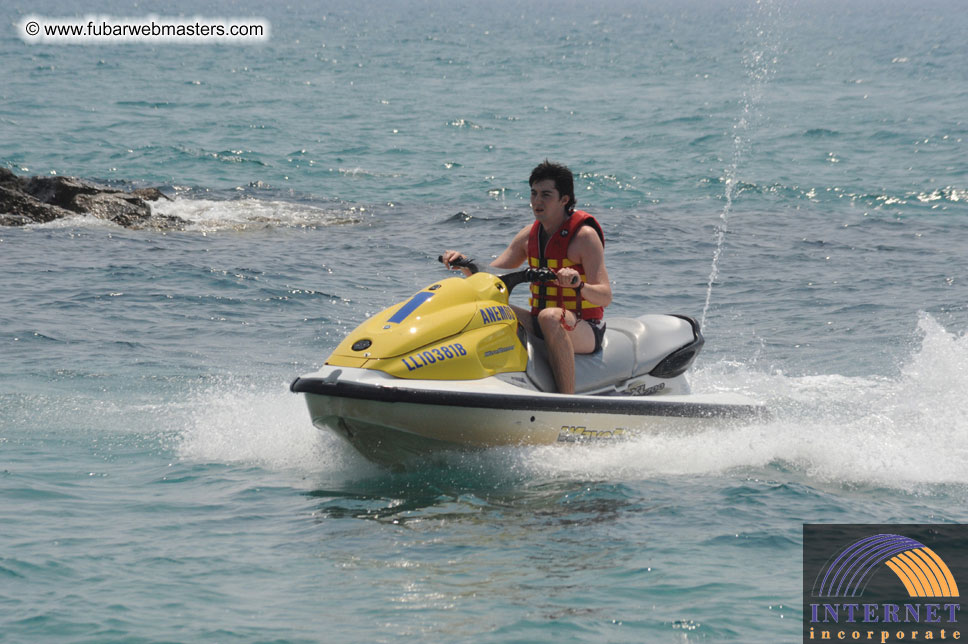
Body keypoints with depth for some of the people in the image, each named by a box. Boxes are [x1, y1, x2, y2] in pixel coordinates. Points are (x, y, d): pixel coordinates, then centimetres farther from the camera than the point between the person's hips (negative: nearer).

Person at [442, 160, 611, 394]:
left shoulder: (584, 235, -10)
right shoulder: (530, 234, 10)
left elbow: (605, 297, -19)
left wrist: (578, 285, -39)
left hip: (585, 331, -7)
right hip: (541, 324, 7)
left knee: (549, 317, -39)